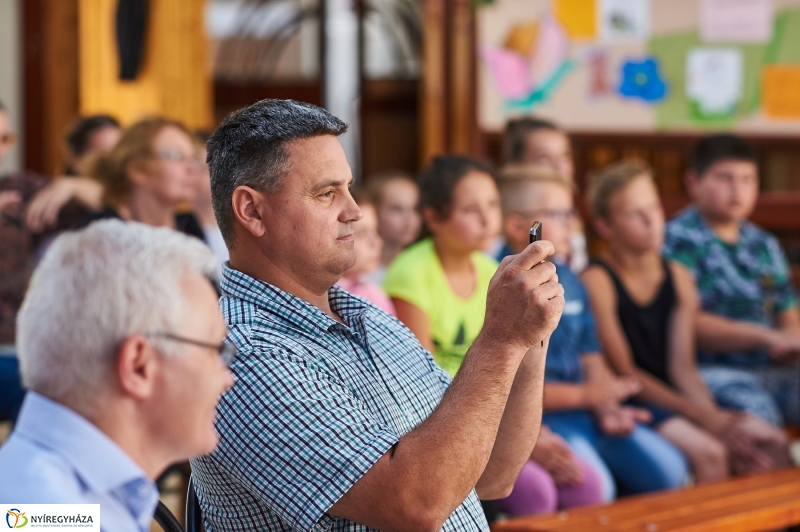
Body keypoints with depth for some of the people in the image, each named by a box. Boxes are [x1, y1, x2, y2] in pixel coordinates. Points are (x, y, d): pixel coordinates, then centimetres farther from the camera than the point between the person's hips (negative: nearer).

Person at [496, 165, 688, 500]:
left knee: (669, 471, -4)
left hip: (584, 410, 8)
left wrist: (605, 406, -4)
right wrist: (585, 394, -13)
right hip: (537, 417, -8)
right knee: (595, 486, -30)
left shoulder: (570, 283, 14)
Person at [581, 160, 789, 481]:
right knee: (709, 454, -29)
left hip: (673, 398, 7)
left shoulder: (678, 278, 11)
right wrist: (700, 414, -17)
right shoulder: (598, 281, -9)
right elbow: (624, 371, -12)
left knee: (773, 444, -8)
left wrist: (714, 415, -12)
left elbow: (682, 367, 7)